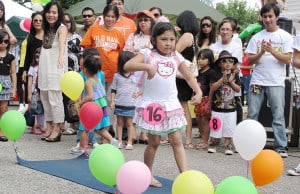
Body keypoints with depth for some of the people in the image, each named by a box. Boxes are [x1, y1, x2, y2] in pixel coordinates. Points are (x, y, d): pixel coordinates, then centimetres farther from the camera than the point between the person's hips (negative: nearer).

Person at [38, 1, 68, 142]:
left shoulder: (62, 28, -8)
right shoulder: (46, 29, 13)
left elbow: (62, 42, -29)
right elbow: (43, 50, 14)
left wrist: (61, 56, -48)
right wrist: (39, 70, 12)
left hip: (56, 69, -7)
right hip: (44, 68, 7)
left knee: (55, 98, -7)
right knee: (45, 98, 10)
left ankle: (57, 129, 1)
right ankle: (49, 126, 18)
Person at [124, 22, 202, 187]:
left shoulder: (176, 57, 5)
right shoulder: (148, 54, -8)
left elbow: (188, 76, 15)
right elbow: (127, 66, -22)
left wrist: (198, 92, -1)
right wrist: (147, 66, -36)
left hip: (171, 105, 4)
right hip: (151, 105, -3)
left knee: (176, 141, 0)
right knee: (154, 141, 5)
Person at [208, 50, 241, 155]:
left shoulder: (235, 75, 3)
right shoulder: (217, 74, -4)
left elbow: (238, 89, -1)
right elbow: (212, 88, -14)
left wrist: (231, 82, -16)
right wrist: (223, 79, -22)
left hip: (231, 108, 2)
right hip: (217, 107, -2)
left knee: (229, 129, 7)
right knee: (216, 128, 5)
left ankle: (228, 146, 16)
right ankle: (213, 144, 21)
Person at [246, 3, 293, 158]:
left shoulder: (285, 37, 5)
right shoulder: (257, 37, 9)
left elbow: (287, 59, -4)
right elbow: (250, 61, 5)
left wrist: (272, 50, -18)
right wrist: (261, 52, -13)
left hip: (276, 83, -2)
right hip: (257, 81, 2)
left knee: (278, 116, -3)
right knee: (252, 115, 4)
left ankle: (281, 147, 1)